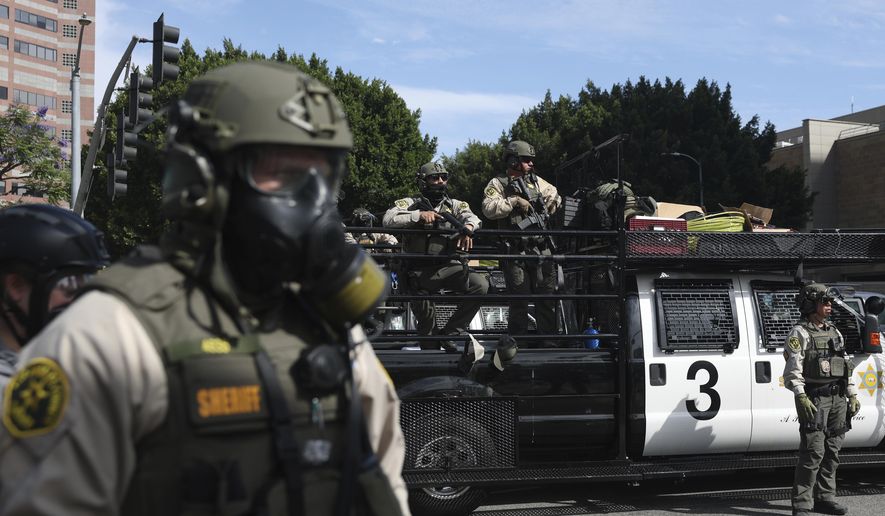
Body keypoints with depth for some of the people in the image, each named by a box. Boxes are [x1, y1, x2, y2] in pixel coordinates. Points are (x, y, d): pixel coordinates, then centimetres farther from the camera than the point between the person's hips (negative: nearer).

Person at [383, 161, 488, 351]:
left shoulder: (454, 205, 13)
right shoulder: (410, 204, 5)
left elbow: (471, 216, -7)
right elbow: (388, 220, -12)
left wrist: (467, 228, -31)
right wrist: (419, 215, -23)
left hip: (448, 267, 2)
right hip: (419, 270, -2)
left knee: (481, 284, -21)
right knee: (426, 319, -7)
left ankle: (449, 333, -10)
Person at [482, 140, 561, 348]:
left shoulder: (536, 181, 17)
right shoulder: (498, 184, 1)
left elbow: (554, 193, 36)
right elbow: (488, 209, -15)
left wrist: (553, 201, 16)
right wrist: (514, 201, -18)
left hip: (542, 248, 5)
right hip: (516, 252, -5)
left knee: (547, 295, 5)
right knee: (519, 298, -1)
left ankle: (548, 338, 14)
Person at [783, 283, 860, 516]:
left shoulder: (834, 333, 19)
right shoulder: (800, 333, -5)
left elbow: (846, 366, 22)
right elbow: (792, 370, -14)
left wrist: (852, 395, 14)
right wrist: (801, 398, -24)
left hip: (837, 399, 7)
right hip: (814, 399, -7)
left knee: (832, 452, 10)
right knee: (813, 453, -10)